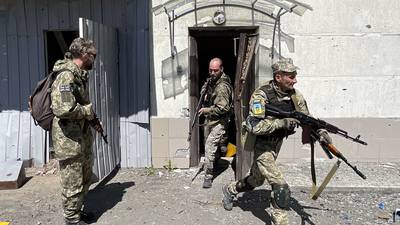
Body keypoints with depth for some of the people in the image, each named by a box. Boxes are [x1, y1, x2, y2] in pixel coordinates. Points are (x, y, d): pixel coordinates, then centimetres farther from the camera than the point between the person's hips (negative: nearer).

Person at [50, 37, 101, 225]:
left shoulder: (81, 75, 12)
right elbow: (63, 108, -31)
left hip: (83, 136, 10)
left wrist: (93, 119, 9)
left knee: (85, 178, 21)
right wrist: (87, 111, -16)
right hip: (69, 139, -10)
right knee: (72, 182, 2)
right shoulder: (66, 76, -20)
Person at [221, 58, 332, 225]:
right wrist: (282, 122, -32)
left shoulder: (294, 94, -5)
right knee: (282, 189, -13)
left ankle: (230, 190, 49)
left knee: (256, 181, 24)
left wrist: (320, 131, -15)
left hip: (276, 145, 7)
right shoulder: (261, 95, -24)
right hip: (261, 147, -7)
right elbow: (254, 126, -31)